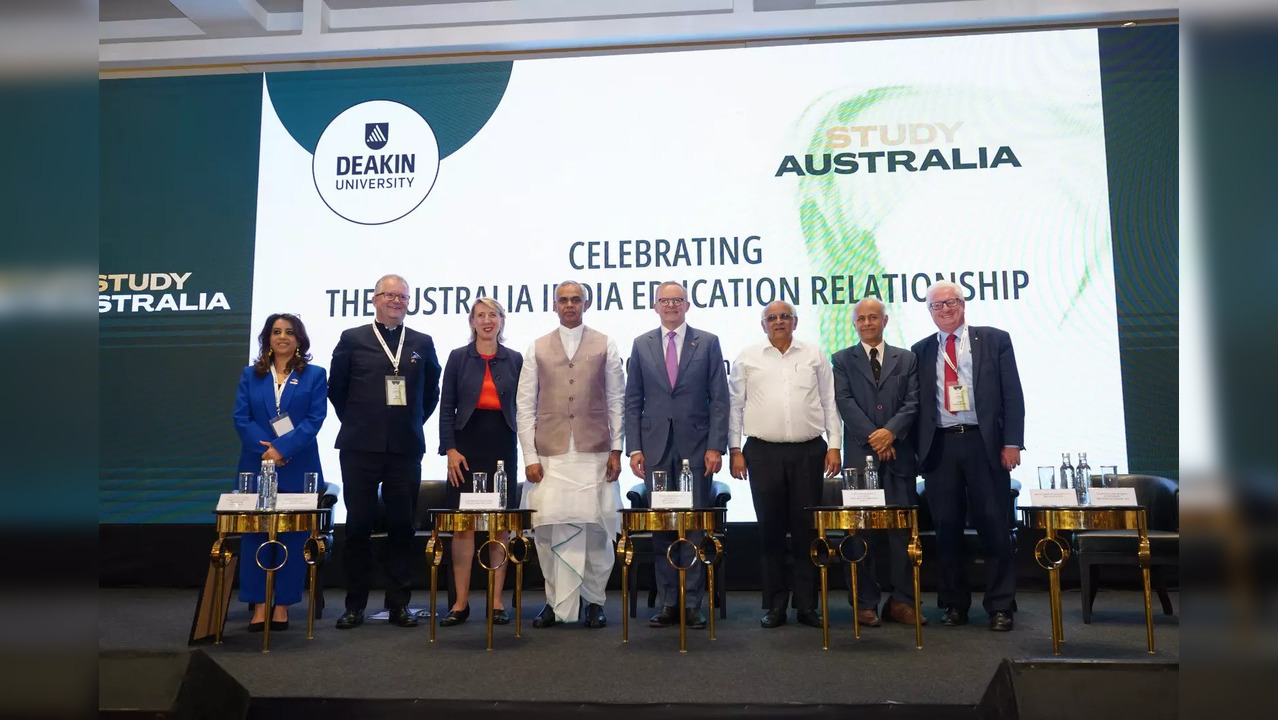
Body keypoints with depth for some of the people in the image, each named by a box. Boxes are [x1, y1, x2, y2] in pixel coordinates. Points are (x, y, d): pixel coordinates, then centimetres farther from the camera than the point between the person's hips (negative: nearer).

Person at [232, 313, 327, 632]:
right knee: (255, 535, 2)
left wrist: (282, 449, -16)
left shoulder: (314, 375, 4)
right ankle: (259, 605, 9)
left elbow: (315, 419, -6)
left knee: (292, 538, 2)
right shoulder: (251, 375, 11)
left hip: (298, 469, -2)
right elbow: (241, 418, 2)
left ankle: (282, 605, 10)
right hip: (257, 466, 2)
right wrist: (265, 450, -13)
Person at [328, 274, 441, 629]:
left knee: (402, 527, 4)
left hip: (406, 449, 2)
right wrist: (355, 424, 9)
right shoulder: (352, 339, 5)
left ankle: (399, 604, 13)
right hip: (360, 448, -1)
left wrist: (414, 424, 11)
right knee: (358, 526, 3)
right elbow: (336, 389, 10)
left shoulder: (422, 343, 10)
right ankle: (355, 605, 12)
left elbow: (431, 391, 18)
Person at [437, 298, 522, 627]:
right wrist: (450, 449, -7)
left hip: (502, 448, 1)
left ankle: (497, 602, 10)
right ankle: (461, 603, 6)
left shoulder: (515, 360, 8)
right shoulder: (458, 358, 5)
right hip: (467, 446, -1)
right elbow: (446, 408, 3)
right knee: (463, 524, -1)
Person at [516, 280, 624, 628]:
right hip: (550, 455, 1)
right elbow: (525, 406, 7)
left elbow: (616, 401, 7)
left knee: (596, 528, 0)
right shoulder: (537, 348, 10)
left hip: (595, 454, 0)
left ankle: (593, 601, 14)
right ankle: (557, 602, 10)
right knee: (549, 530, -3)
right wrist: (530, 456, 0)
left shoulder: (605, 346, 9)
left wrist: (616, 450, 0)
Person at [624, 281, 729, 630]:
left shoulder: (708, 342, 5)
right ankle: (669, 603, 12)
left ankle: (693, 603, 9)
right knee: (661, 527, 4)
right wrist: (634, 448, 0)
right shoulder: (641, 345, 10)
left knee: (694, 526, 1)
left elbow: (719, 399, 1)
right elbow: (633, 401, 8)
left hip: (695, 447, -1)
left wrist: (715, 446, -7)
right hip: (656, 448, 2)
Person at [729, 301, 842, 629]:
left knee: (807, 527, 3)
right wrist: (735, 450, 1)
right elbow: (735, 405, 7)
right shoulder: (747, 358, 7)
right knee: (770, 528, 4)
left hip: (809, 451, 1)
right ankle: (775, 604, 13)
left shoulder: (815, 356, 9)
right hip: (763, 452, 0)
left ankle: (807, 603, 12)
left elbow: (830, 402, 9)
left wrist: (834, 446, 2)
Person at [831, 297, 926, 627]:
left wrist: (891, 431, -13)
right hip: (860, 453, -1)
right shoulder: (843, 360, 10)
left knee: (903, 527, 1)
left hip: (899, 453, 1)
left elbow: (913, 402, 3)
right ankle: (865, 603, 6)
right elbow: (844, 402, -2)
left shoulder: (906, 359, 14)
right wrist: (872, 437, -12)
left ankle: (902, 601, 8)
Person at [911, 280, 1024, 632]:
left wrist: (1012, 442, -7)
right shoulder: (921, 350, 12)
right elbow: (916, 403, 10)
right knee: (946, 529, 6)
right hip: (939, 446, 2)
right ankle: (955, 603, 17)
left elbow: (1012, 394, 2)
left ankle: (1000, 606, 10)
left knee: (994, 526, 1)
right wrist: (918, 451, 3)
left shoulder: (995, 340, 6)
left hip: (985, 443, -2)